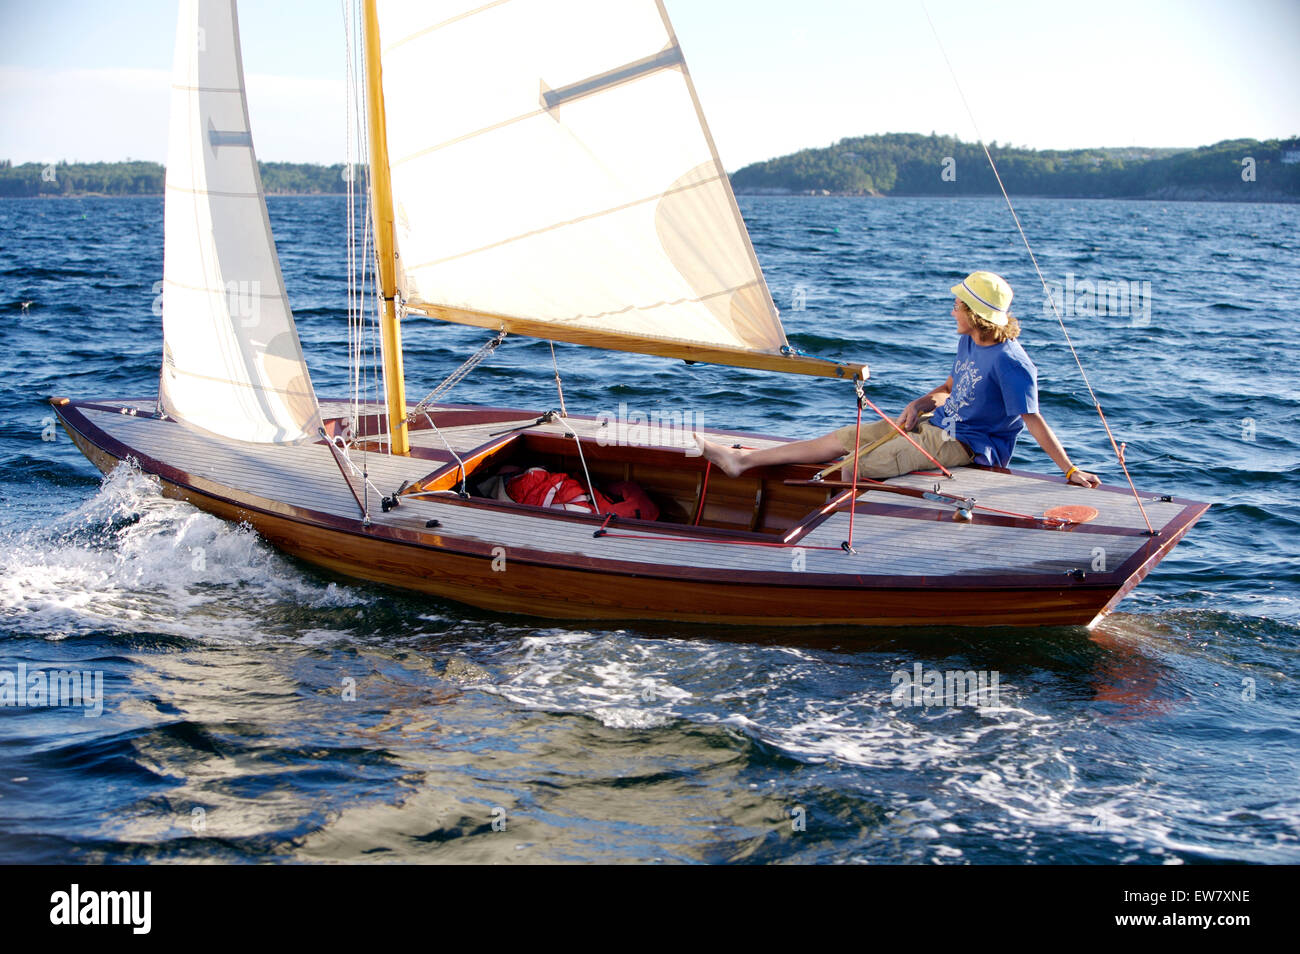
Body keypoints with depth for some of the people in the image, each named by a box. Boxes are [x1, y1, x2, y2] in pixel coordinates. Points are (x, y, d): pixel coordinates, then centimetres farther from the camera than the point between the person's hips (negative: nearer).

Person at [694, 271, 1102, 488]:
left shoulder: (1009, 362, -23)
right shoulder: (968, 343, 6)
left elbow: (1033, 420, -24)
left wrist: (1071, 470, -29)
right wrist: (919, 404, 1)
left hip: (963, 446, -8)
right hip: (935, 427, 9)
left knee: (866, 463, -21)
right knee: (846, 438, 2)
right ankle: (742, 459, 3)